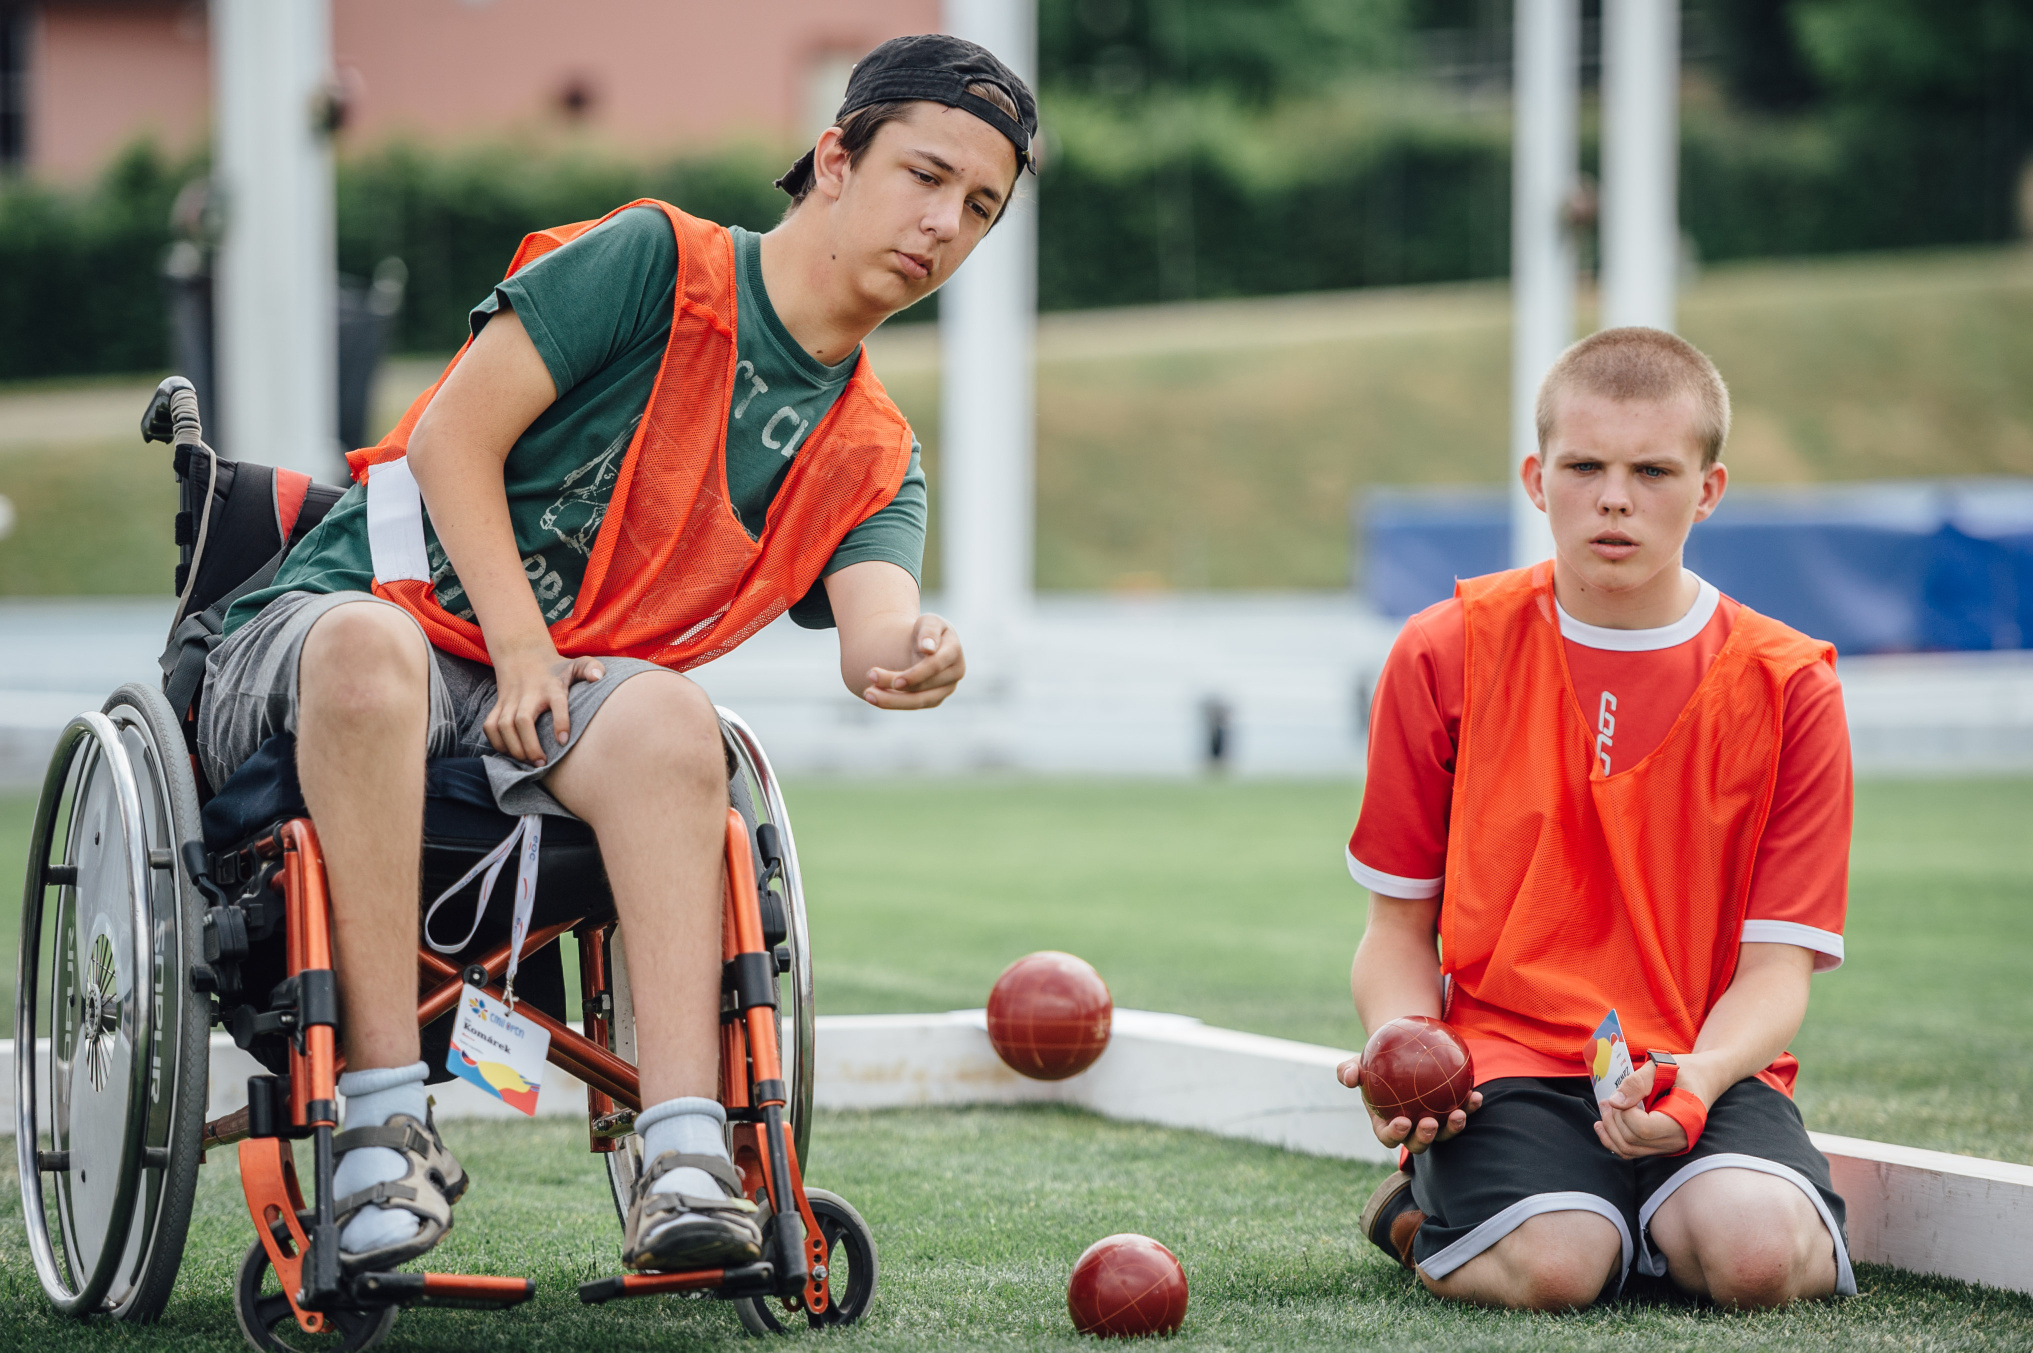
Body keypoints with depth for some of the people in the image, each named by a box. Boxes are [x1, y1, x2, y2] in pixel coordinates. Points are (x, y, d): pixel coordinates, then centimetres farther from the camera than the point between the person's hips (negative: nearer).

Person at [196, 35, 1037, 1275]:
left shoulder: (873, 455, 12)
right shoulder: (659, 264, -3)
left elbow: (874, 615, -10)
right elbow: (457, 435, -7)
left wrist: (909, 658, -35)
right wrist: (521, 651, -15)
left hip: (566, 680, 4)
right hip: (322, 626, -3)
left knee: (670, 718, -32)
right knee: (371, 645, -41)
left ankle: (687, 1167, -43)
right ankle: (388, 1127, -39)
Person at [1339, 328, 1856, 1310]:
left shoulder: (1786, 685, 0)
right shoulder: (1446, 655, 2)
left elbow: (1775, 969, -3)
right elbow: (1400, 927, 7)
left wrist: (1698, 1077, -25)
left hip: (1708, 1064, 1)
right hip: (1505, 1057, 0)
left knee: (1757, 1254, -31)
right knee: (1550, 1267, -30)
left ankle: (1662, 1225, 7)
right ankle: (1422, 1208, 7)